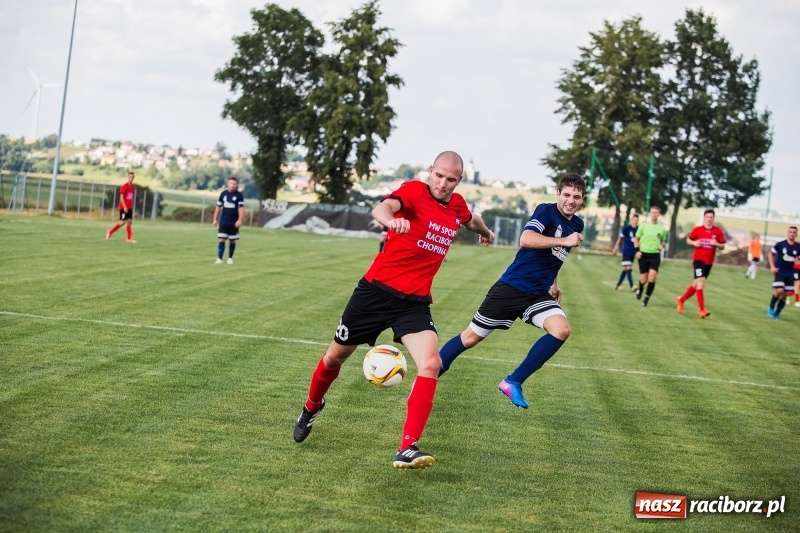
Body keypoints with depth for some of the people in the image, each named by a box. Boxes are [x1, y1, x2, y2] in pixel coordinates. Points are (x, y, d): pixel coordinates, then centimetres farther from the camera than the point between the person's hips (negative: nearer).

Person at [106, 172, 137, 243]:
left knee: (129, 222, 2)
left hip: (129, 208, 7)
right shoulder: (124, 186, -11)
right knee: (123, 222, -8)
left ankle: (129, 239, 2)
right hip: (123, 207, -7)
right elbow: (121, 197, -15)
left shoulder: (133, 187, 11)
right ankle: (110, 231, 10)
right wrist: (125, 207, -22)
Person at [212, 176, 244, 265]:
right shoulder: (223, 193, 4)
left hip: (234, 223, -1)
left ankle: (230, 258, 23)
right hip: (223, 222, 1)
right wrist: (215, 219, 9)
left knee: (232, 241, 8)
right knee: (222, 240, -6)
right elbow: (218, 207, 10)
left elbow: (241, 208, -9)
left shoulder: (239, 195, -4)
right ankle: (219, 258, -9)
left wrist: (240, 220, -20)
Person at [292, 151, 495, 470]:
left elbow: (471, 221, 31)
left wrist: (485, 232, 51)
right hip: (377, 290, -3)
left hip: (415, 301, 3)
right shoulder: (415, 191, -12)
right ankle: (312, 408, 43)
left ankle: (407, 449, -21)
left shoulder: (457, 205, 5)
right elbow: (382, 208, -35)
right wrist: (391, 220, -58)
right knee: (336, 356, 12)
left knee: (430, 364, -20)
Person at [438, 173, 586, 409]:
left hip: (539, 293, 6)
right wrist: (564, 241, -32)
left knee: (561, 330, -21)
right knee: (471, 337, 2)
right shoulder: (546, 210, -12)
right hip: (512, 287, -6)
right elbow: (525, 240, -32)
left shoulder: (577, 225, 9)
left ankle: (513, 382, -9)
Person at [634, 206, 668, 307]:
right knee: (644, 279, 4)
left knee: (652, 276, -17)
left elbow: (664, 241, 17)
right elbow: (637, 238, 8)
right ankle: (640, 290, 38)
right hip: (643, 254, 0)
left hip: (655, 255, 0)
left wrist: (662, 245, -6)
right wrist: (637, 250, -5)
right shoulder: (643, 225, 0)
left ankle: (647, 298, -6)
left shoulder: (662, 228, 3)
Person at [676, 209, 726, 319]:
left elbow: (722, 246, 6)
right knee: (701, 283, -17)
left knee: (696, 284, 15)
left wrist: (716, 244, -15)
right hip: (698, 259, -4)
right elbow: (688, 240, 9)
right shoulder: (697, 229, -3)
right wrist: (694, 243, -12)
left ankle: (681, 299, 37)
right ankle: (702, 310, -17)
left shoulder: (718, 231, 2)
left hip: (709, 261, 4)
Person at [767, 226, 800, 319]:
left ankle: (776, 313, 22)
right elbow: (770, 254, 4)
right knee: (779, 290, -19)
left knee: (785, 294, 5)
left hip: (790, 273, 3)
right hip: (780, 272, -3)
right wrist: (772, 267, -5)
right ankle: (771, 308, 5)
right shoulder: (780, 244, -8)